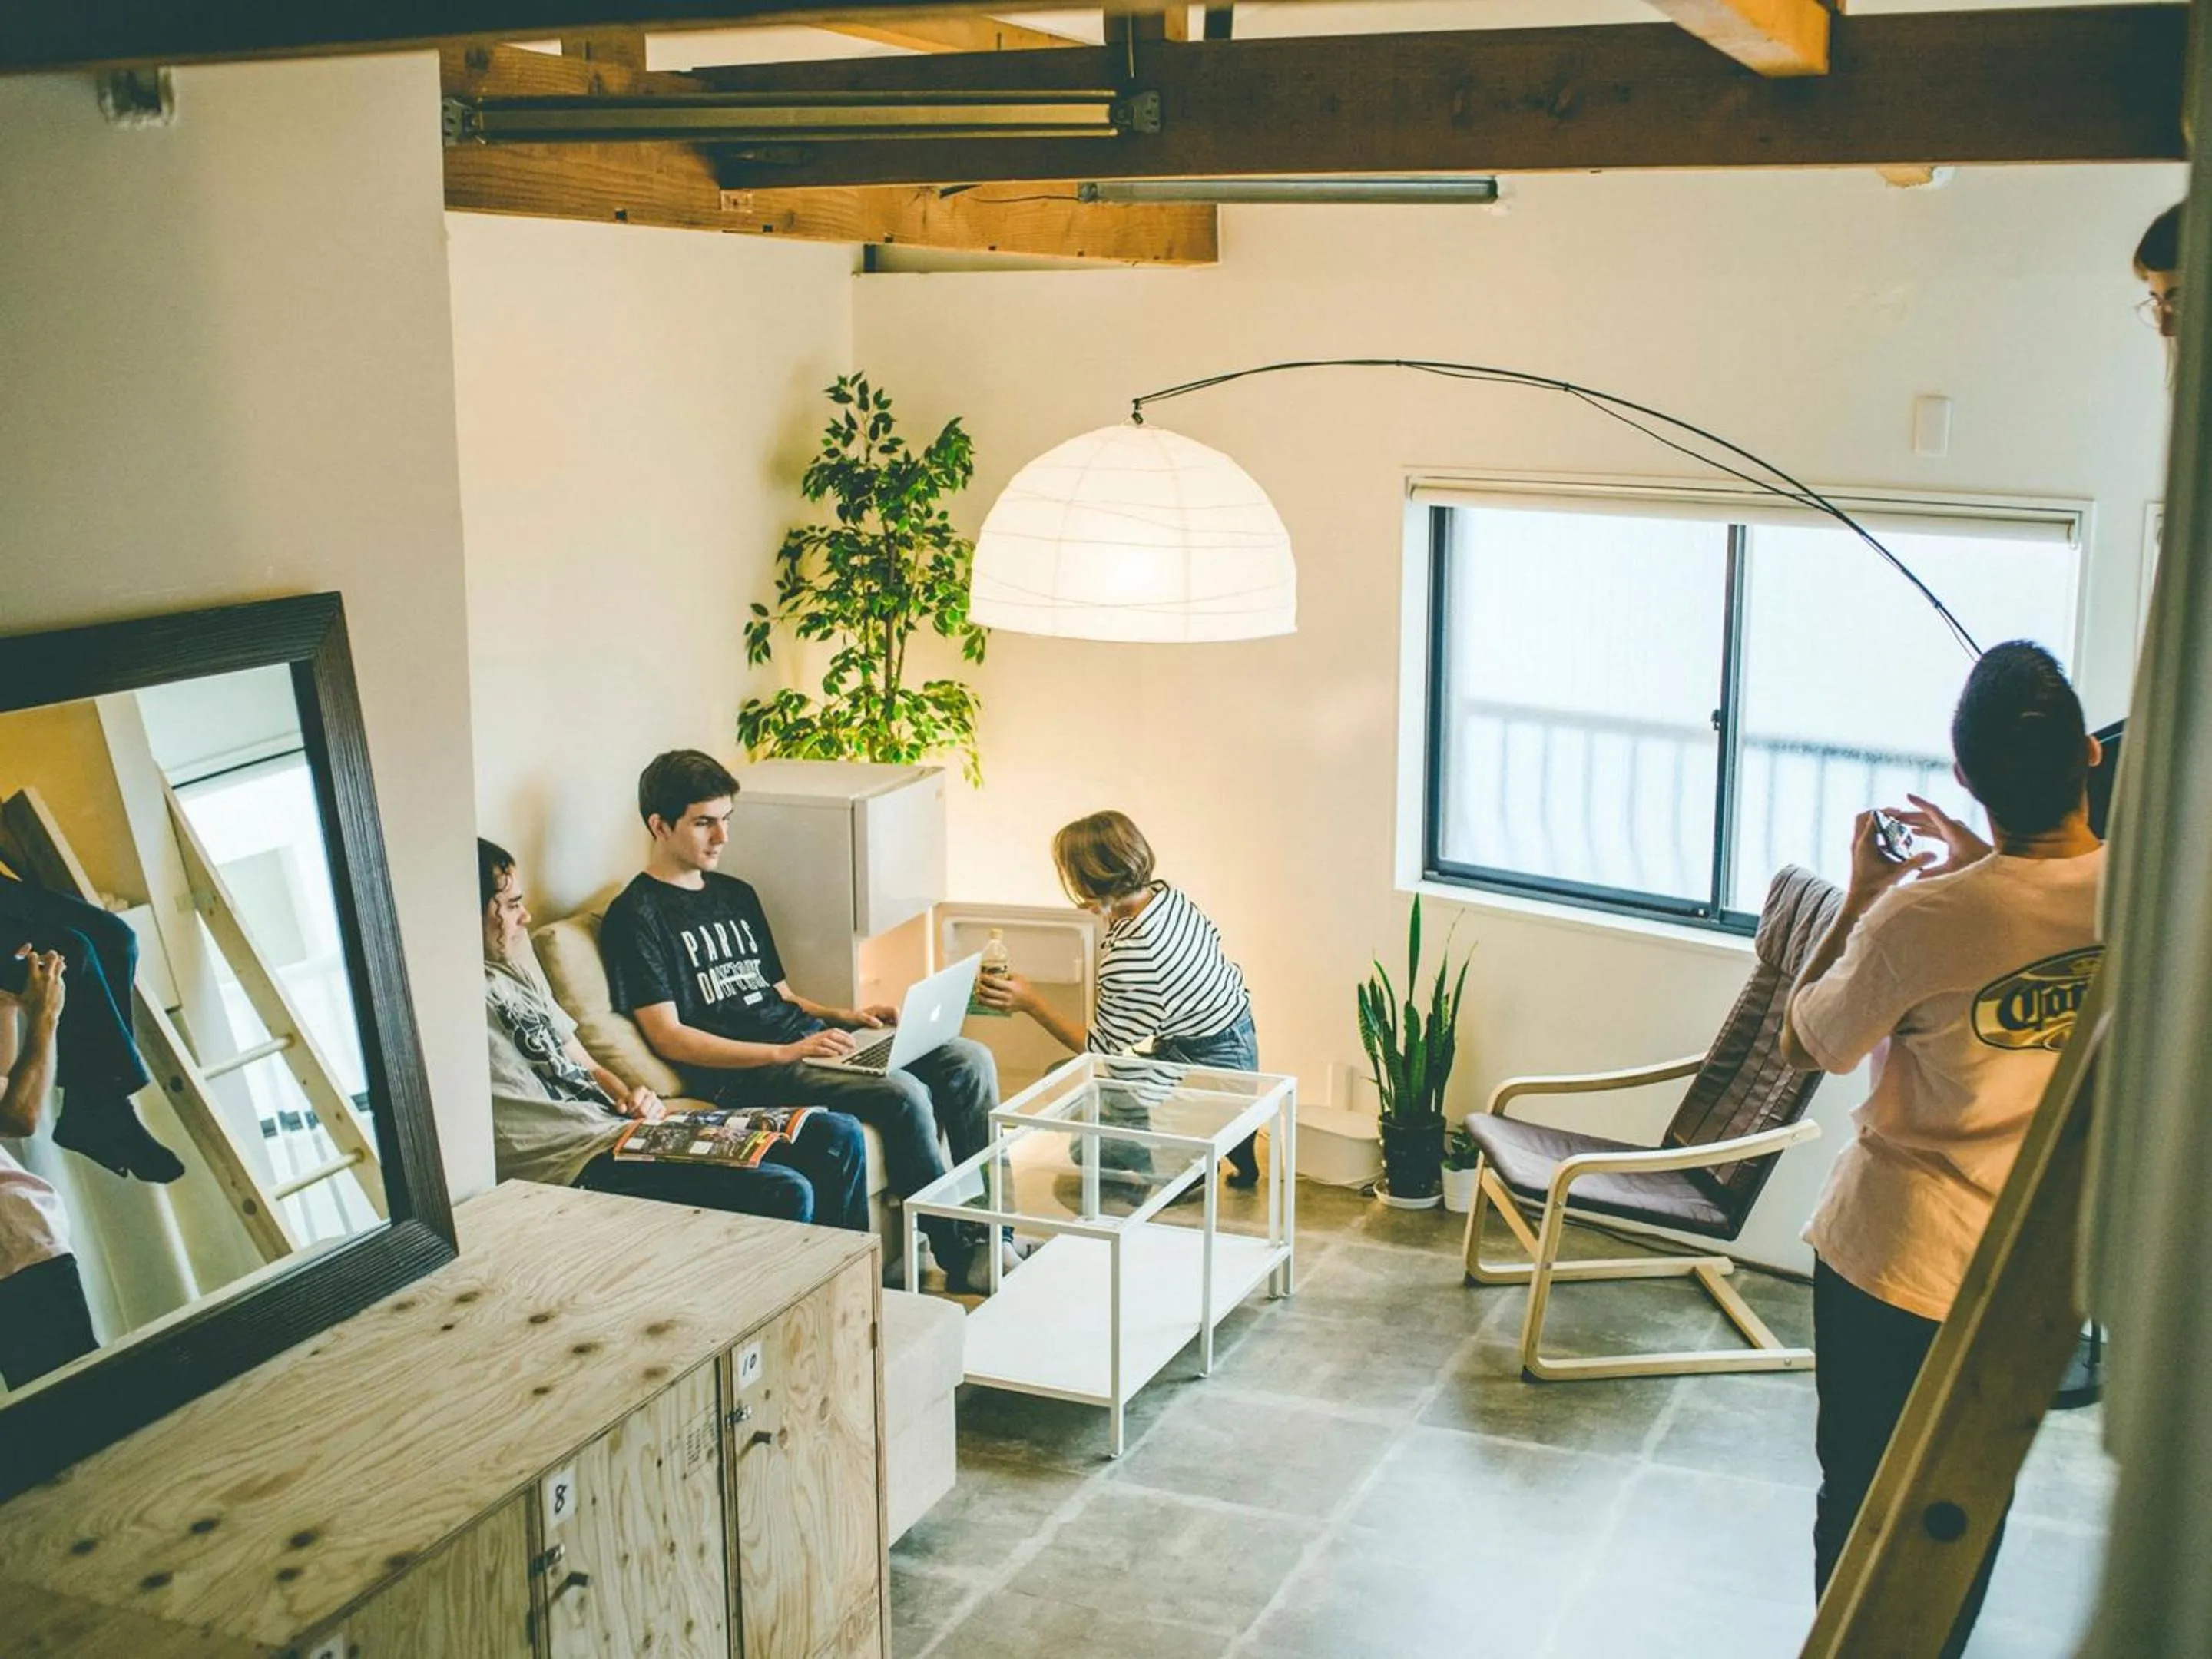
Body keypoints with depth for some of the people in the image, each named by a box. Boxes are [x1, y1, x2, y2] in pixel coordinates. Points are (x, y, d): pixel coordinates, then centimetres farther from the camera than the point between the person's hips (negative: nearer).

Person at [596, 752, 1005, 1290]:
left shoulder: (737, 895, 22)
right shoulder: (636, 915, -4)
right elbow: (668, 1038, -12)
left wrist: (845, 1016, 5)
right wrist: (786, 1053, -20)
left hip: (804, 1040, 8)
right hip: (743, 1074, -8)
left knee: (971, 1061, -7)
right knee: (904, 1095, -28)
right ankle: (960, 1259, -15)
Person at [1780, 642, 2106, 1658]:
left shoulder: (1921, 921, -26)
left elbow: (1802, 1045, -8)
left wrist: (1857, 900, 0)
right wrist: (1982, 868, 9)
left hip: (1898, 1259, -4)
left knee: (1861, 1495, 16)